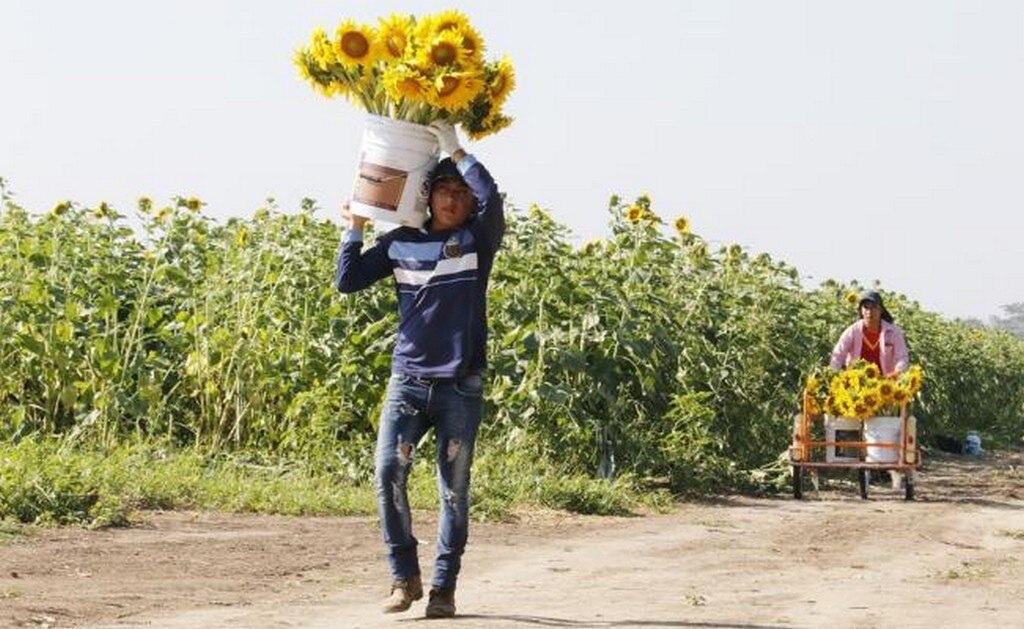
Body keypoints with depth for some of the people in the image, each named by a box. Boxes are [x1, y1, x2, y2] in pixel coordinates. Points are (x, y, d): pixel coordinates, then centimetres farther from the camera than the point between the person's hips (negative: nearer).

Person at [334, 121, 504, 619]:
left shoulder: (477, 241, 2)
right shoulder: (400, 242, 9)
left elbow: (492, 199, -18)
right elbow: (348, 281, 11)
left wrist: (454, 150, -13)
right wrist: (355, 229, 9)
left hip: (461, 387, -1)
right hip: (408, 382, 2)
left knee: (454, 490, 1)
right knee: (388, 472, -13)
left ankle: (443, 587, 10)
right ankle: (404, 577, 1)